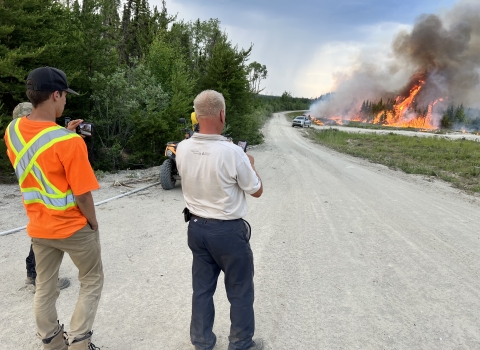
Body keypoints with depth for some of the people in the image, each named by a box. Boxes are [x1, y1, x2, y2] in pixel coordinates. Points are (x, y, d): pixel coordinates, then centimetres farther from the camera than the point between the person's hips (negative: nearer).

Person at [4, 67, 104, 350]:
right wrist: (93, 223, -6)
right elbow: (83, 194, -21)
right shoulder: (69, 141, -26)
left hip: (38, 226, 6)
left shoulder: (12, 131, -4)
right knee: (92, 281, 16)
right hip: (74, 227, -6)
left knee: (45, 288, 19)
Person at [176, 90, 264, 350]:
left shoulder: (182, 149, -7)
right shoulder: (232, 153, -24)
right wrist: (250, 165, 8)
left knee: (202, 288, 19)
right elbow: (257, 191, -9)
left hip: (196, 227, 6)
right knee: (240, 291, 14)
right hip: (228, 231, -5)